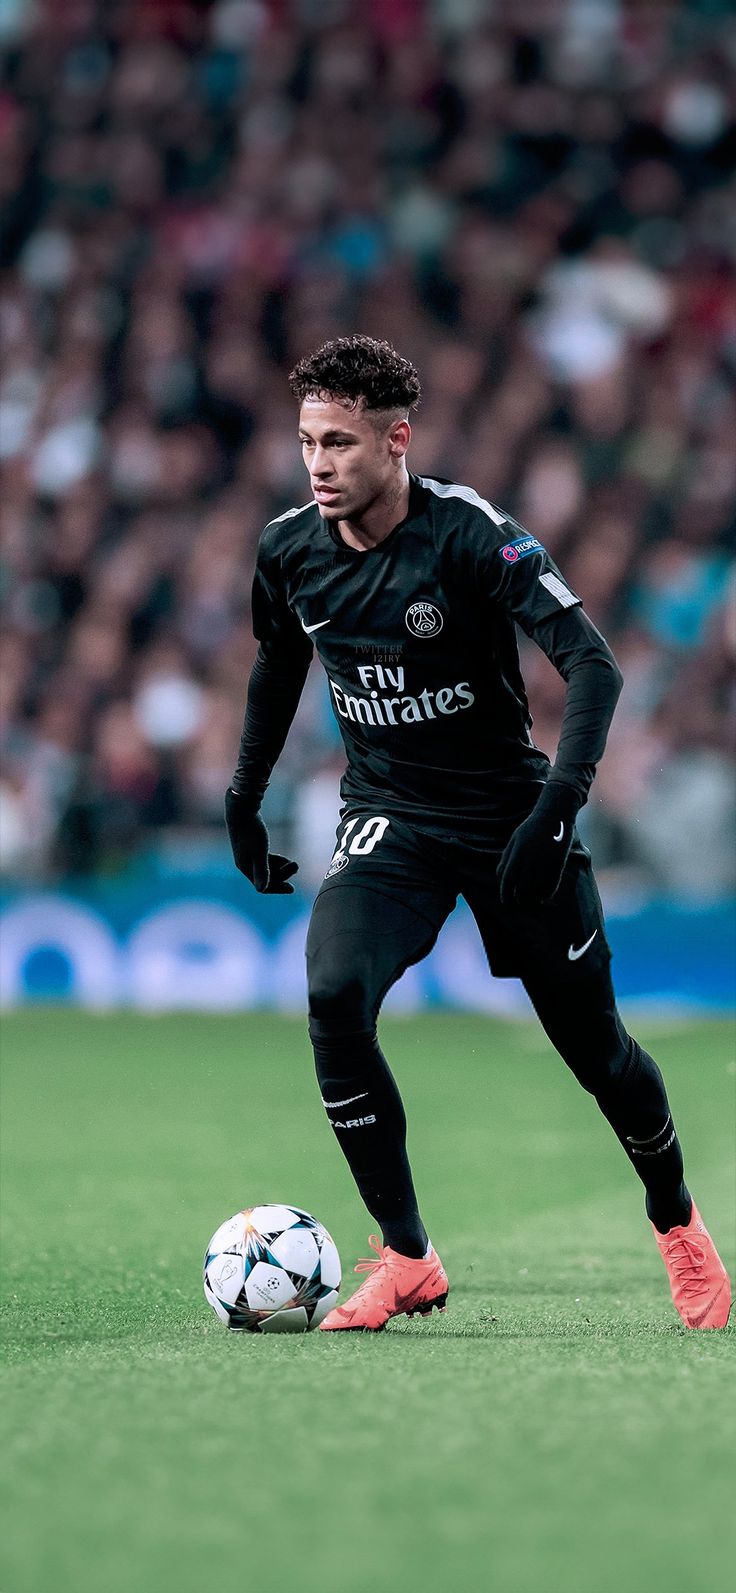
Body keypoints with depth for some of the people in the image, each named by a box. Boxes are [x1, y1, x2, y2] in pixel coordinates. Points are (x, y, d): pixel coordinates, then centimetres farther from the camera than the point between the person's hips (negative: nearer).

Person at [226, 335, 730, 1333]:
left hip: (508, 814, -3)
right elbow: (278, 665, 16)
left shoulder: (471, 535, -22)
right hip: (388, 818, 3)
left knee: (590, 1039, 3)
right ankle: (407, 1260, -13)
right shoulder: (289, 551, -6)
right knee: (333, 996, -23)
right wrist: (244, 796, 16)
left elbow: (592, 665, -27)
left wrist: (556, 807, -38)